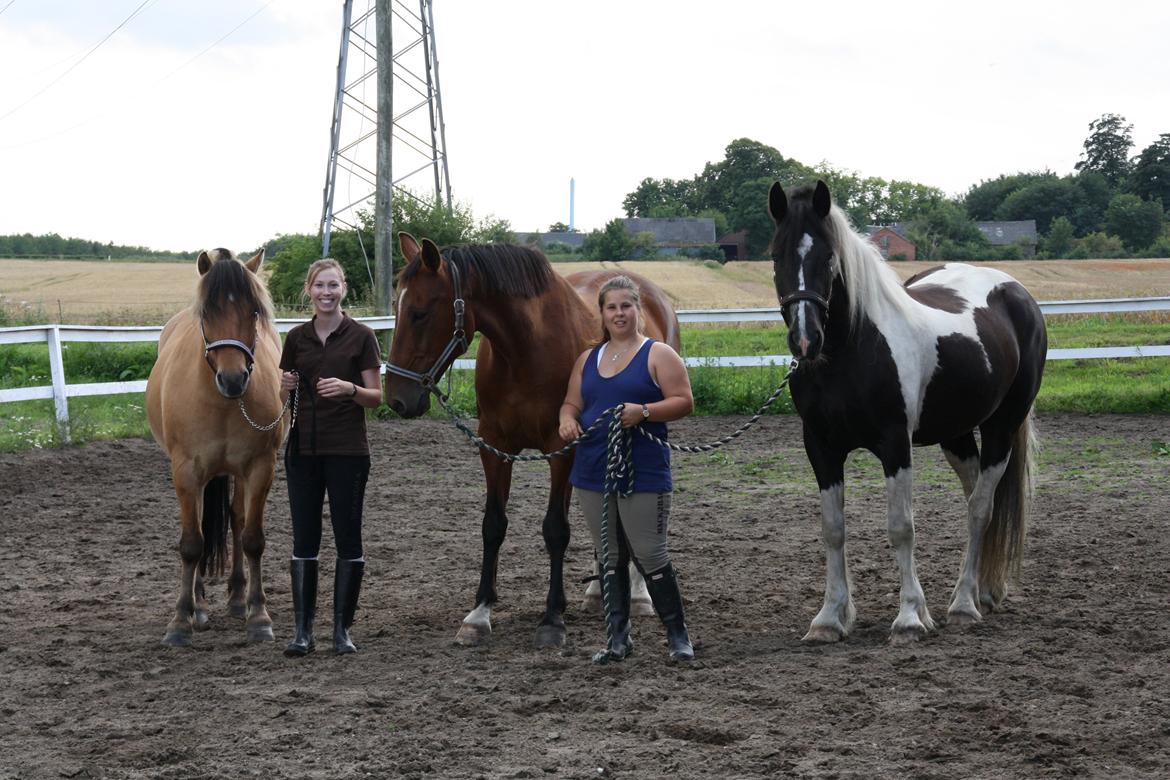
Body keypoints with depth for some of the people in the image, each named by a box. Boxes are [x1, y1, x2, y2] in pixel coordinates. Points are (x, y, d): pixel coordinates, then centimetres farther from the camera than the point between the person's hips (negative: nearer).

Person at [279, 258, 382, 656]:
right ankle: (303, 630, 5)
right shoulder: (296, 338, 7)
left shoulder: (361, 337, -3)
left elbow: (376, 397, -3)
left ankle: (342, 629, 10)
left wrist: (349, 389, -22)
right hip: (303, 448, 3)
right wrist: (285, 385, -9)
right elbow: (285, 395, 13)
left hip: (347, 451, -3)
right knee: (304, 538, 2)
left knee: (348, 538, 1)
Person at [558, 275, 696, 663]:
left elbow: (684, 402, -8)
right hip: (593, 474, 6)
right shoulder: (588, 359, 14)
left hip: (643, 474, -6)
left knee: (650, 556, -6)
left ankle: (678, 635, 7)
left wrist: (644, 411, -23)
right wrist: (567, 421, -6)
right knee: (609, 559, 11)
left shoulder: (658, 355, -2)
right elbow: (571, 403, 17)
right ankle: (618, 638, 18)